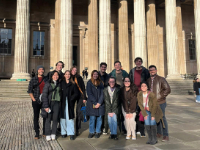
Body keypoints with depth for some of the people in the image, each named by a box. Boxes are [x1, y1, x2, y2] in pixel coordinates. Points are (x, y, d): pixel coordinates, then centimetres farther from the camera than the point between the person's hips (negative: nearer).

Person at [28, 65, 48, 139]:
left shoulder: (46, 79, 6)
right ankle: (37, 133, 13)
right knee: (36, 117, 3)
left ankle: (45, 132, 20)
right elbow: (30, 91, 2)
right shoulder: (33, 79, 3)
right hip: (36, 101, -1)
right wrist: (33, 99, -6)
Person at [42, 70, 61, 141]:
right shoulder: (47, 83, -2)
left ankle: (53, 134, 16)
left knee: (55, 119, 3)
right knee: (48, 119, 1)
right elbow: (44, 95, -6)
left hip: (57, 103, 3)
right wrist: (46, 106, -13)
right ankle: (48, 135, 12)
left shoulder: (59, 84, 10)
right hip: (49, 102, -3)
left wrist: (60, 104, 5)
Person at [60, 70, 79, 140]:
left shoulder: (73, 84, 5)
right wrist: (60, 100, -4)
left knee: (70, 117, -4)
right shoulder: (61, 83, 8)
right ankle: (63, 132, 15)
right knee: (63, 117, 4)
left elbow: (76, 93, 2)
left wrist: (71, 99, -7)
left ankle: (71, 133, 2)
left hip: (70, 103, -1)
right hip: (63, 103, 2)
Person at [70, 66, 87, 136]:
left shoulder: (79, 78, 3)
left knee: (78, 113, -1)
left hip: (79, 97, -1)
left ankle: (77, 129, 8)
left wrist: (84, 98, -2)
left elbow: (83, 88, 3)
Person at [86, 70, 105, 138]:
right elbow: (89, 94, -3)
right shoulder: (89, 83, 3)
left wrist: (99, 103, -8)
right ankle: (91, 132, 12)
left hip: (100, 104, 2)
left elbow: (102, 93, 4)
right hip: (92, 104, -2)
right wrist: (95, 102, -10)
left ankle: (98, 132, 15)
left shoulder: (100, 83, 9)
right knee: (92, 118, -1)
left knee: (99, 117, 3)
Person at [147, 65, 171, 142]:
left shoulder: (161, 79, -5)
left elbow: (168, 89, -8)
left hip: (160, 102, -5)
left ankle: (165, 135, 7)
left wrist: (161, 96, -11)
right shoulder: (148, 80, 10)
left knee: (162, 118, -2)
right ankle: (159, 133, 26)